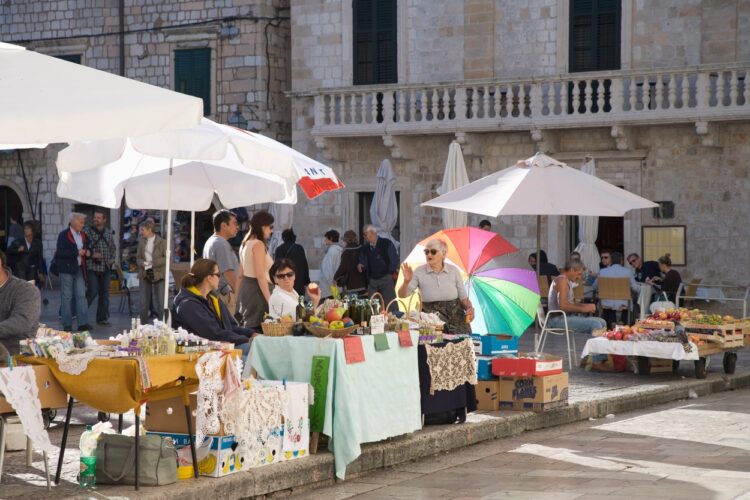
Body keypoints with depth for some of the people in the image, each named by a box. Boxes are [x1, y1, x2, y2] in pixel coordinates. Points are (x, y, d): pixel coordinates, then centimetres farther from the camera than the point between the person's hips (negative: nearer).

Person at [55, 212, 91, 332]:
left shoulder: (83, 235, 13)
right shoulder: (64, 235, -8)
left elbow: (88, 248, 25)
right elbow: (60, 252, -18)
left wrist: (88, 252, 1)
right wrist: (77, 252, -22)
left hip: (79, 269, 6)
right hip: (67, 269, -6)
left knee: (81, 295, 0)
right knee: (66, 297, 0)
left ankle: (83, 323, 0)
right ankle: (67, 325, 5)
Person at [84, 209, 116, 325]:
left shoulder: (108, 232, 11)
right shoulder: (87, 231, -4)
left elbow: (113, 248, 22)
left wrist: (112, 258, 7)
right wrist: (91, 254, -18)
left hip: (106, 268, 5)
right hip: (92, 267, -5)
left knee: (104, 293, 6)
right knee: (92, 291, -11)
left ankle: (102, 318, 13)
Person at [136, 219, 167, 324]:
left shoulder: (162, 242, -5)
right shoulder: (141, 242, 8)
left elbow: (166, 258, -8)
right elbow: (138, 257, 12)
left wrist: (153, 262, -19)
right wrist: (142, 263, -9)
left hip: (158, 275, -4)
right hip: (145, 275, 4)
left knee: (161, 303, -5)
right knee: (144, 304, 6)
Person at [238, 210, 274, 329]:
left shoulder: (246, 243, 15)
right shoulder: (258, 245, -12)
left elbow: (241, 274, 19)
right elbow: (260, 276, -19)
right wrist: (270, 300, -20)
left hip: (246, 286, 10)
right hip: (257, 289, -10)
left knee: (248, 325, 10)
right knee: (258, 327, -11)